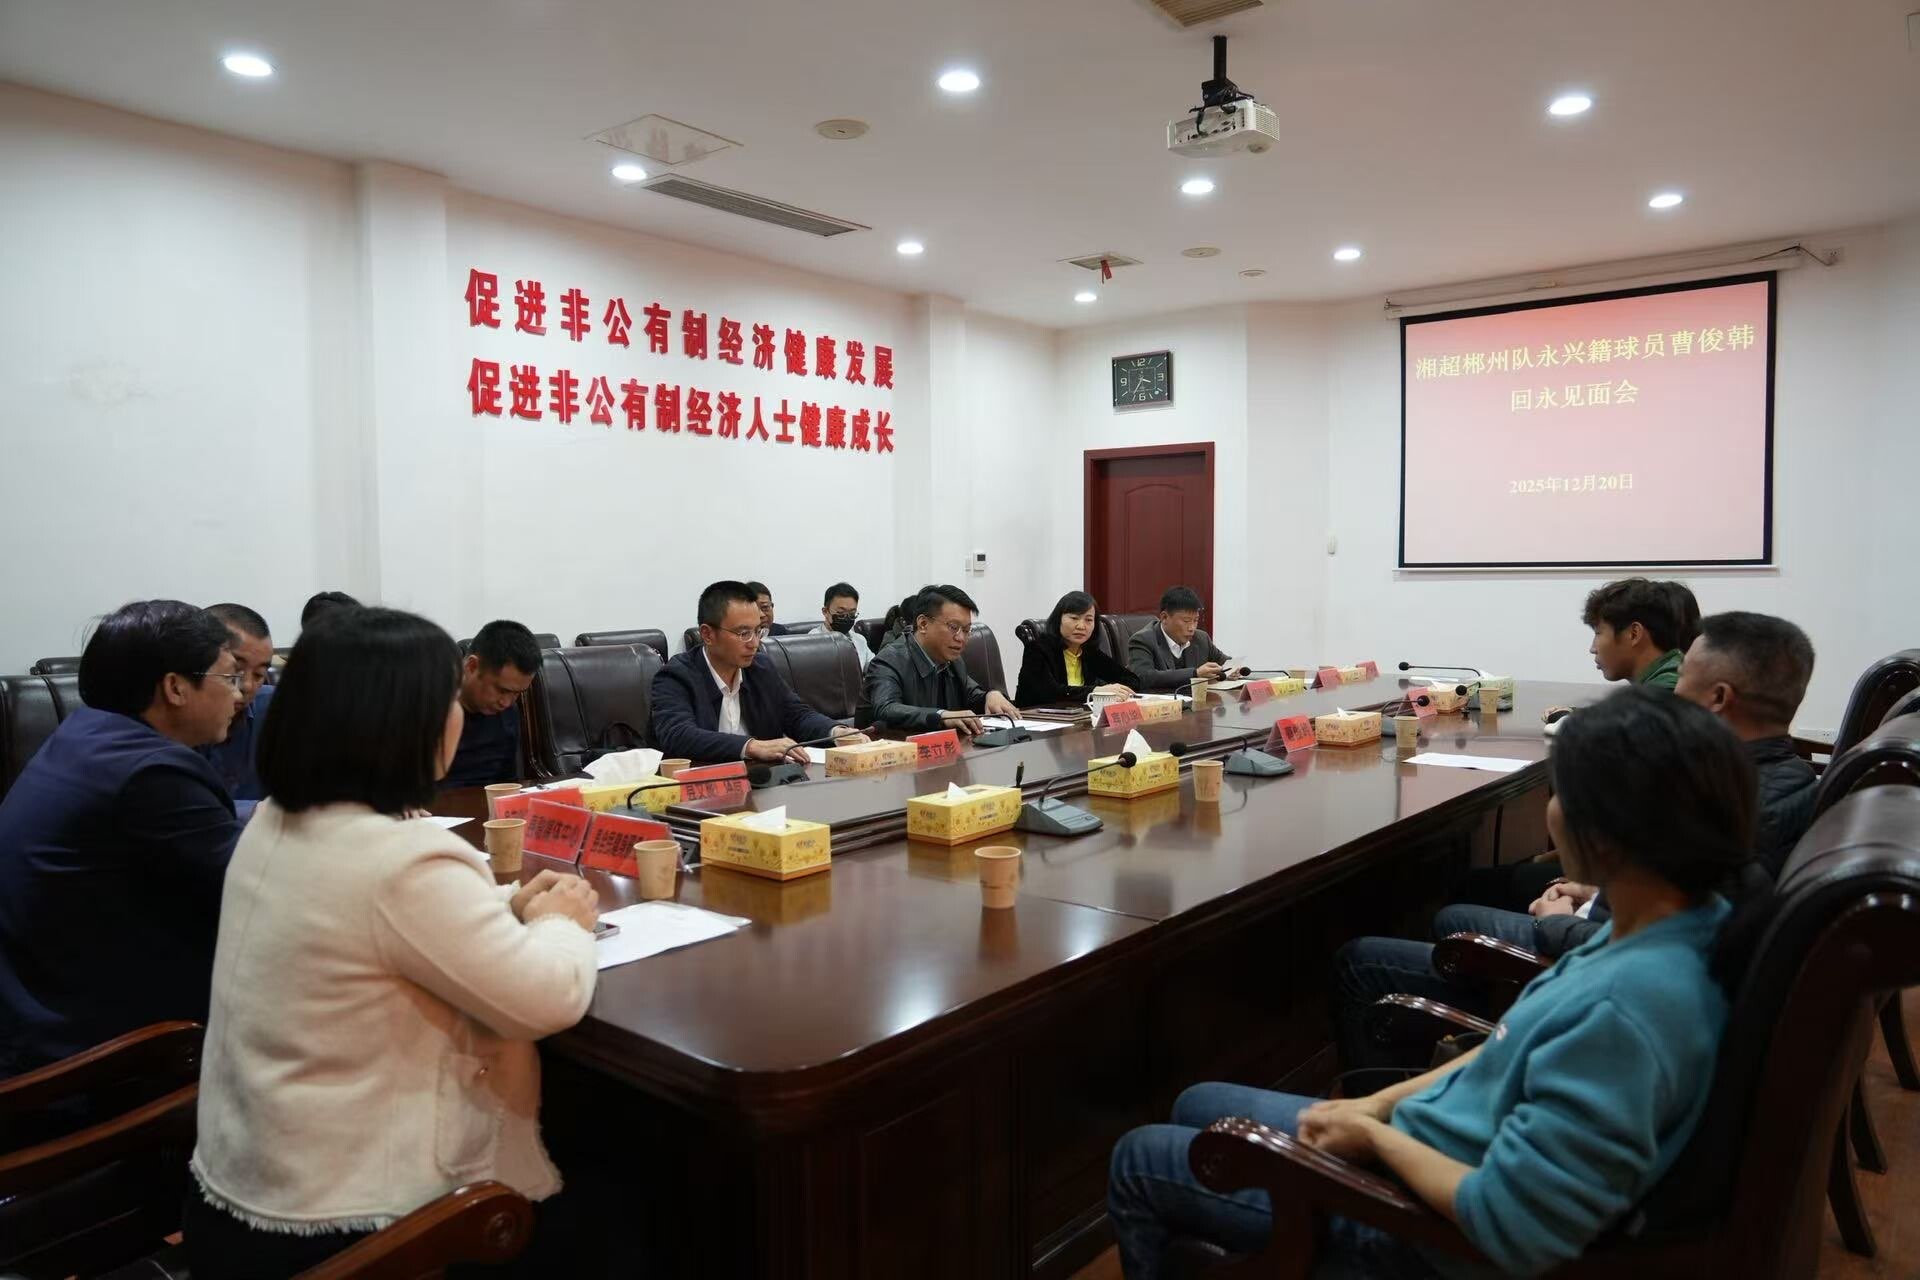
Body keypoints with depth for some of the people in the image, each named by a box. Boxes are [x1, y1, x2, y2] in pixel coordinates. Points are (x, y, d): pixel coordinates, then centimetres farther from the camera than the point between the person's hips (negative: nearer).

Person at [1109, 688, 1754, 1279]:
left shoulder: (1626, 1008, -35)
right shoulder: (1686, 920, -5)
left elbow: (1509, 1228, -31)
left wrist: (1378, 1135, -14)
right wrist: (1380, 1102, 4)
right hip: (1434, 1146, 9)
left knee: (1137, 1162, 8)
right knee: (1197, 1106, 24)